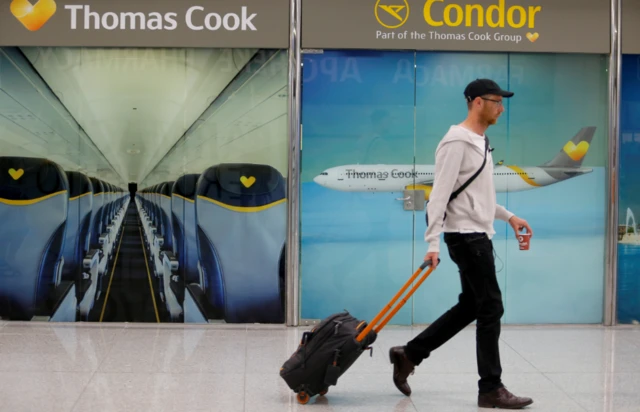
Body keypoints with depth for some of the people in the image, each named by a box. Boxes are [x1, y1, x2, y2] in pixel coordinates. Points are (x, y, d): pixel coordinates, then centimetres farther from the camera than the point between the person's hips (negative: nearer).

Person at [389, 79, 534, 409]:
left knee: (470, 307, 14)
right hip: (466, 237, -10)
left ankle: (408, 355, 21)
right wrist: (432, 243, -25)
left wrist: (508, 216, 21)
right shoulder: (457, 142, -16)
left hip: (478, 235, 10)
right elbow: (440, 195, -21)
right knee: (491, 308, -6)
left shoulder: (480, 142, 16)